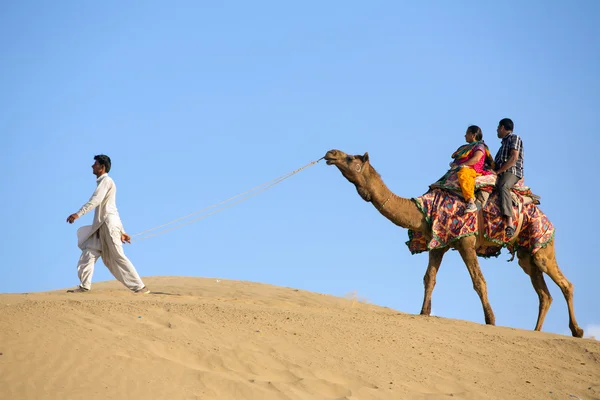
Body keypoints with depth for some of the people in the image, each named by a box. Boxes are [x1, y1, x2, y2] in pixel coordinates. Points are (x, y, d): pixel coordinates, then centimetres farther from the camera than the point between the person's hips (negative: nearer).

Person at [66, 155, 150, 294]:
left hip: (109, 224, -10)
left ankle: (140, 287, -6)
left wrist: (78, 214, -32)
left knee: (118, 257, -8)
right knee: (89, 252, 3)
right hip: (101, 226, 10)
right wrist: (121, 231, 25)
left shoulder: (106, 181, -7)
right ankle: (84, 286, 2)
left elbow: (96, 199, -22)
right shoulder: (102, 182, 22)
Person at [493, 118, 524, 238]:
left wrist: (498, 171, -11)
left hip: (512, 172, -11)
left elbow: (514, 158, -9)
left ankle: (509, 224, -57)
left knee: (503, 187, -38)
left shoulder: (514, 138, 5)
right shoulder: (504, 142, 33)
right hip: (501, 175, 11)